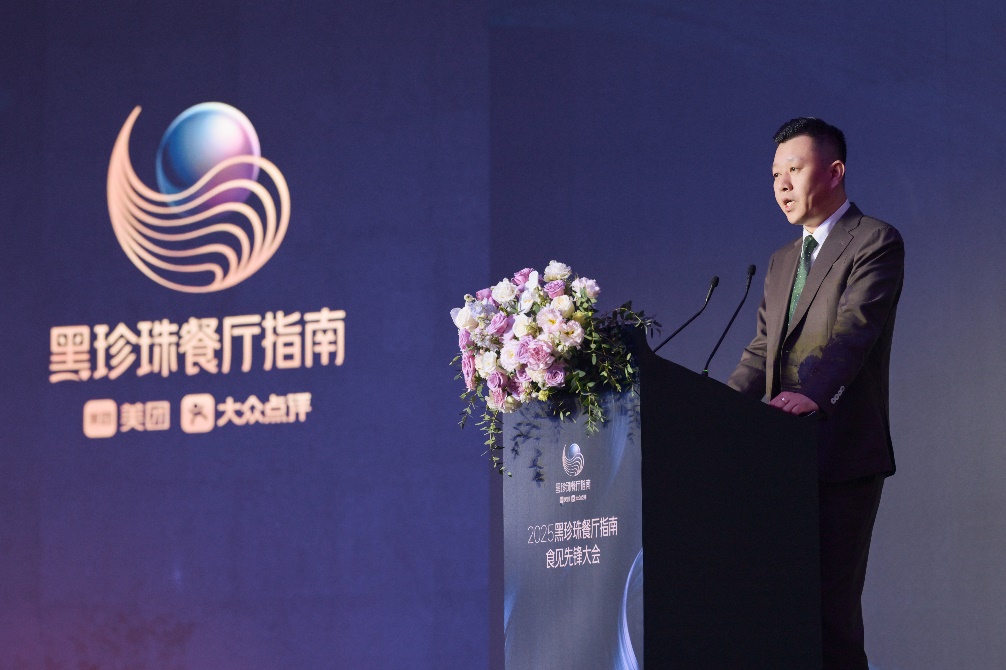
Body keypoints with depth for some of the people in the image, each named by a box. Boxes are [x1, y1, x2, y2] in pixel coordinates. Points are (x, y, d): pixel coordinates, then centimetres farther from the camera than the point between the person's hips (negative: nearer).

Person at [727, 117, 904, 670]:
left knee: (831, 600, -9)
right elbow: (762, 350, 18)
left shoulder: (875, 242, -5)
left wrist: (813, 393, -36)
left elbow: (853, 328, -20)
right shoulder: (783, 261, 21)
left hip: (844, 457, -8)